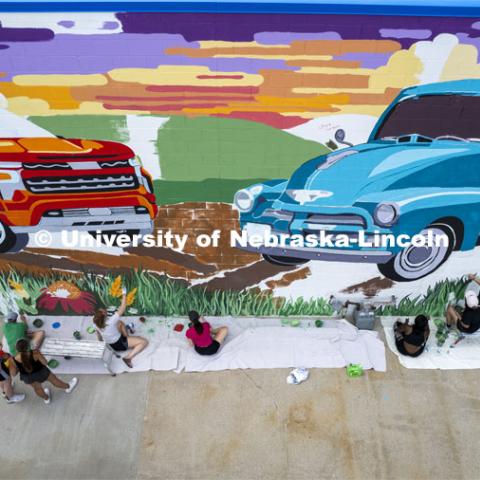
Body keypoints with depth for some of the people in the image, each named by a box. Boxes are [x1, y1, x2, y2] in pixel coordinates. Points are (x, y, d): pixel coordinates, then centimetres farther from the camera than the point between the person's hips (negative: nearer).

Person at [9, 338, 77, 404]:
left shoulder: (13, 360, -29)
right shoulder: (35, 353, -35)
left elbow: (13, 374, -14)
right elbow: (45, 363, -21)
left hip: (27, 377, 2)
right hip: (40, 373, -2)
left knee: (37, 387, 31)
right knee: (53, 379, 26)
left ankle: (46, 398, 58)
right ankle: (68, 387, 52)